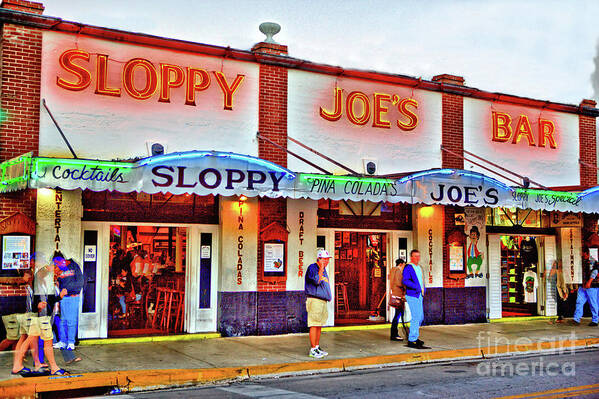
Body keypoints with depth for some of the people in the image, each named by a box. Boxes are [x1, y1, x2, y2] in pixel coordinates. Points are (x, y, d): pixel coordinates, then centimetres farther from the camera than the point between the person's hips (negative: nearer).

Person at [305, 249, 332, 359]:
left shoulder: (324, 270, 19)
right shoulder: (312, 267, -8)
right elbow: (317, 281, -23)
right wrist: (321, 268, -19)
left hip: (323, 301, 9)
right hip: (314, 300, -9)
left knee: (319, 326, 12)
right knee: (314, 325, -9)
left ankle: (317, 347, 18)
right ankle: (313, 350, -7)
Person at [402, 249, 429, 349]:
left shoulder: (419, 268, 18)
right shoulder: (408, 267, -9)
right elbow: (405, 281, -22)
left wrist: (424, 289, 14)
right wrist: (416, 287, -33)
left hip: (419, 296, 9)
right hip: (412, 296, -9)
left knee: (420, 317, 15)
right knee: (416, 318, -12)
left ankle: (413, 336, 30)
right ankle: (412, 341, -8)